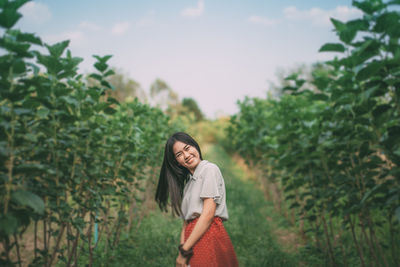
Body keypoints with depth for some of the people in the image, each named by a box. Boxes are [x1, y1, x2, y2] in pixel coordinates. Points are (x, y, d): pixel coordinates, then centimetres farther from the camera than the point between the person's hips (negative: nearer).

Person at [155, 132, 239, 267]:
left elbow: (208, 214, -11)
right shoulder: (188, 181, 21)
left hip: (209, 235, -6)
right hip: (192, 238, 6)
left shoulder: (209, 169, -2)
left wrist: (184, 250, -10)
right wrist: (182, 248, -5)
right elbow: (186, 220, 12)